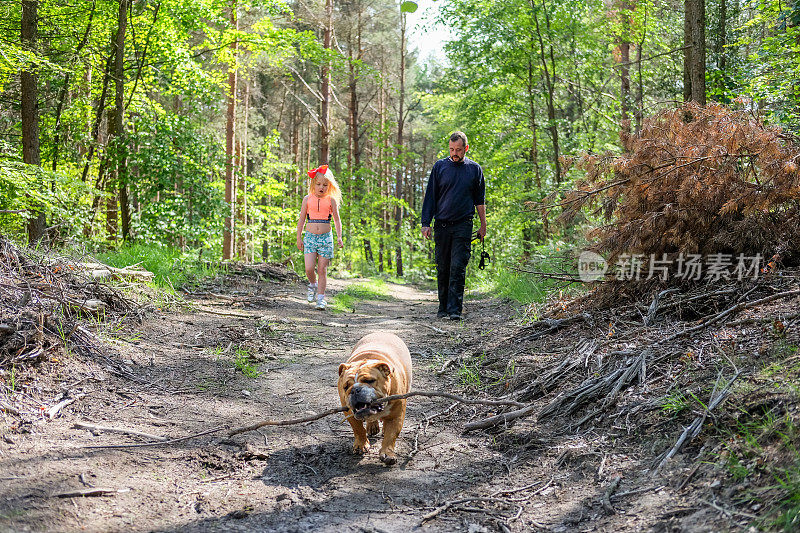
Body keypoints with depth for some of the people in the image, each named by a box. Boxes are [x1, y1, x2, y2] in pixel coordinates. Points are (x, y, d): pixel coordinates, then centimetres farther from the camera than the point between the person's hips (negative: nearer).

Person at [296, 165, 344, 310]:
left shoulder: (331, 200, 2)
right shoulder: (308, 199, 4)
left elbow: (337, 220, 9)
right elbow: (301, 220, 10)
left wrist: (339, 237, -1)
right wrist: (299, 238, 8)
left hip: (326, 237, 0)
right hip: (310, 236, 1)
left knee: (322, 269, -1)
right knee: (309, 268, -11)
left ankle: (321, 298, 8)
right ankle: (313, 284, 21)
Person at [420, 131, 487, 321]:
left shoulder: (474, 169, 7)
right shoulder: (440, 166, 6)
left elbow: (480, 199, 14)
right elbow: (430, 196, 7)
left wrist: (483, 225, 11)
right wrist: (425, 223, 0)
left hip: (463, 226, -1)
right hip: (441, 225, 1)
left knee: (458, 267, -10)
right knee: (442, 269, 6)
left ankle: (455, 309, -11)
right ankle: (443, 307, 17)